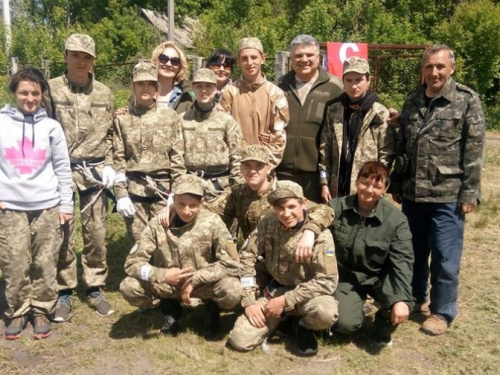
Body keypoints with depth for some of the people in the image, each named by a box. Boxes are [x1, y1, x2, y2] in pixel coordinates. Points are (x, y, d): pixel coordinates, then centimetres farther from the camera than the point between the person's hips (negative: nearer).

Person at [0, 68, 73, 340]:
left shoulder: (51, 126, 4)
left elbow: (62, 168, 5)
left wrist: (66, 205, 2)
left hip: (47, 206, 0)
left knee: (45, 264, 4)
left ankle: (41, 311, 19)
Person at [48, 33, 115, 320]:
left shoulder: (104, 93, 8)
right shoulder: (51, 89, 0)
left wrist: (109, 166, 1)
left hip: (95, 171, 2)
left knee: (97, 233, 8)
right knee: (62, 233, 5)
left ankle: (95, 289, 23)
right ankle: (65, 293, 18)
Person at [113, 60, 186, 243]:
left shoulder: (170, 116, 3)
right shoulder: (122, 119, 5)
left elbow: (177, 157, 1)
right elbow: (118, 159, 3)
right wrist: (121, 194, -3)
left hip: (163, 188, -1)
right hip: (134, 189, 1)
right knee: (139, 242, 6)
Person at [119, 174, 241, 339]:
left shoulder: (212, 222, -16)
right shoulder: (158, 224, -13)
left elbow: (231, 264, -18)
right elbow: (132, 262, -11)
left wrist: (195, 279, -25)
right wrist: (162, 275, -28)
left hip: (204, 284, -1)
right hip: (168, 283, 2)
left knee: (232, 290, -33)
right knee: (128, 287, -23)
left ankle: (212, 311, 6)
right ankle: (170, 310, 7)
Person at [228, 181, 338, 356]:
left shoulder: (320, 234, -19)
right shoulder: (268, 223, -8)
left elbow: (327, 281, -23)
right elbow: (246, 258, -4)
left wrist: (285, 300, -24)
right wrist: (249, 301, -11)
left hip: (306, 293, -2)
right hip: (274, 290, 3)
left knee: (326, 313, -37)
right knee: (239, 340, -13)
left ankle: (304, 326, 0)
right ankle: (280, 318, 14)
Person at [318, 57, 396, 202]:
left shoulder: (380, 114, -3)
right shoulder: (333, 110, 6)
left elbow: (386, 154, -5)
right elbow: (324, 148, 5)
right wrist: (324, 183, 1)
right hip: (337, 188, 3)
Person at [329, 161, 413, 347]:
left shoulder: (396, 219, -15)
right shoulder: (336, 208, -11)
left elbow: (402, 261, -20)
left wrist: (402, 299, -31)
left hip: (379, 276, 0)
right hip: (345, 276, 0)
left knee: (397, 303, -30)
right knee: (345, 324, -20)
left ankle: (384, 328, 9)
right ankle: (357, 301, 19)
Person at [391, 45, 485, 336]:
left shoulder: (467, 101, -4)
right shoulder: (412, 101, 10)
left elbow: (474, 151, -8)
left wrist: (469, 193, -12)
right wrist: (397, 185, 13)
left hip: (448, 195, -4)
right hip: (413, 193, 5)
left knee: (445, 257, 3)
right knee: (414, 252, 16)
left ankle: (442, 312, 19)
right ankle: (415, 299, 34)